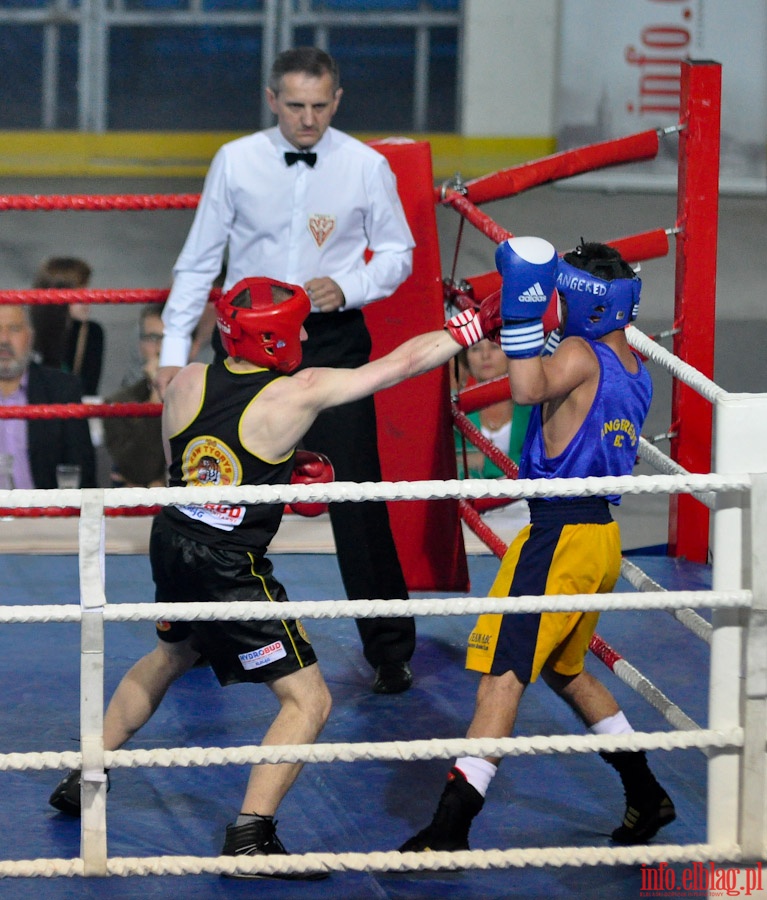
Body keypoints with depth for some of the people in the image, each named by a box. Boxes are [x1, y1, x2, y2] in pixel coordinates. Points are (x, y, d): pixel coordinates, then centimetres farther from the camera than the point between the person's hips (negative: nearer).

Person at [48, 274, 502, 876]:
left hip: (171, 546, 7)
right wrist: (479, 325, 3)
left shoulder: (187, 383, -1)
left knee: (172, 656, 34)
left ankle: (82, 780, 42)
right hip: (229, 571, -7)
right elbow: (405, 363, -9)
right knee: (308, 701, 1)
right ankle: (249, 837, -9)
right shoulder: (299, 393, -15)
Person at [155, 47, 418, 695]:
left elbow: (398, 254, 6)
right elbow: (199, 259, 4)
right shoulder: (235, 162, -1)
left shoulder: (366, 167, -2)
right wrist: (174, 348, 0)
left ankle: (389, 650, 5)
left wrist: (347, 288, -13)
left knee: (358, 493, -4)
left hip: (334, 339, -1)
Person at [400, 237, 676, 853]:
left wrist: (522, 311, -31)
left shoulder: (582, 356, -13)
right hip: (602, 534, 9)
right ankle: (646, 796, 33)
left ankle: (449, 830, -18)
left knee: (504, 674, -12)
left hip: (560, 536, -9)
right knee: (564, 670, 26)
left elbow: (530, 389, -34)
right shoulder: (636, 372, 12)